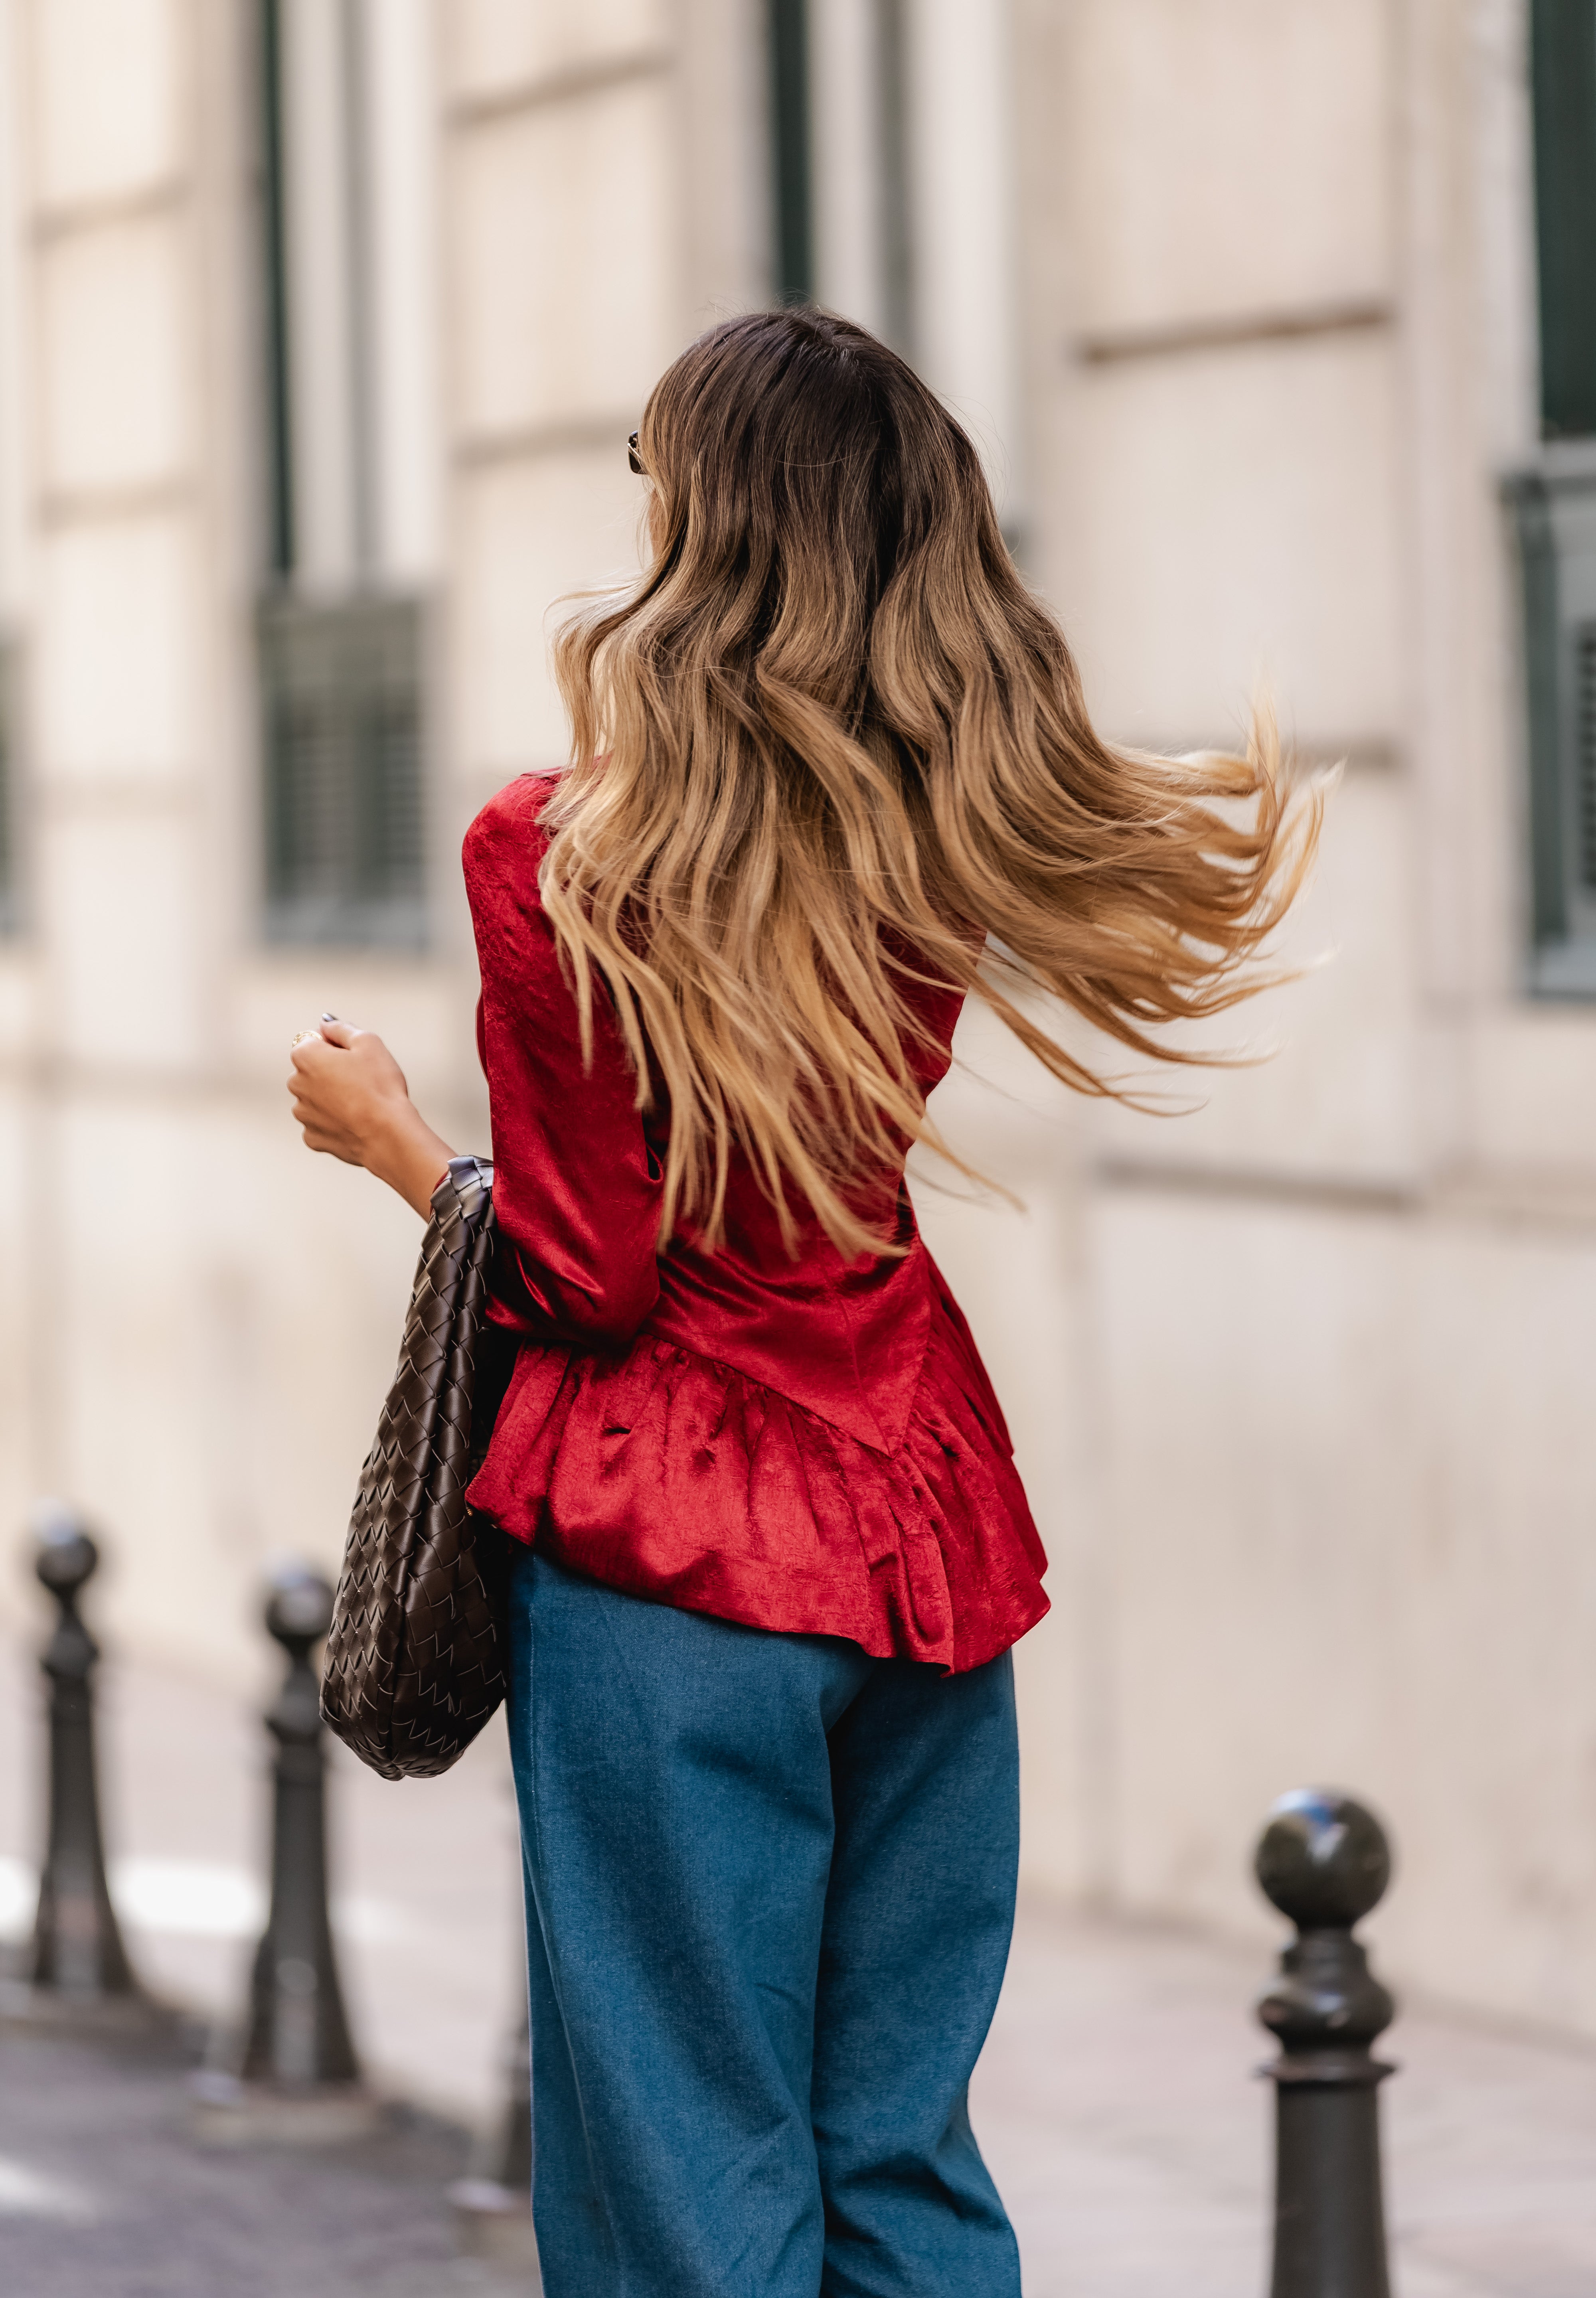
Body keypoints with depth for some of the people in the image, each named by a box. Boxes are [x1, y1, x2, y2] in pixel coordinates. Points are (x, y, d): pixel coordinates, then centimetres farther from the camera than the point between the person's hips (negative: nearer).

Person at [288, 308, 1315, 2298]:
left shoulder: (556, 862, -14)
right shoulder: (944, 846, 0)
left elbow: (587, 1277, -12)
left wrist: (391, 1138, 5)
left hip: (669, 1559, -5)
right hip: (925, 1524, 5)